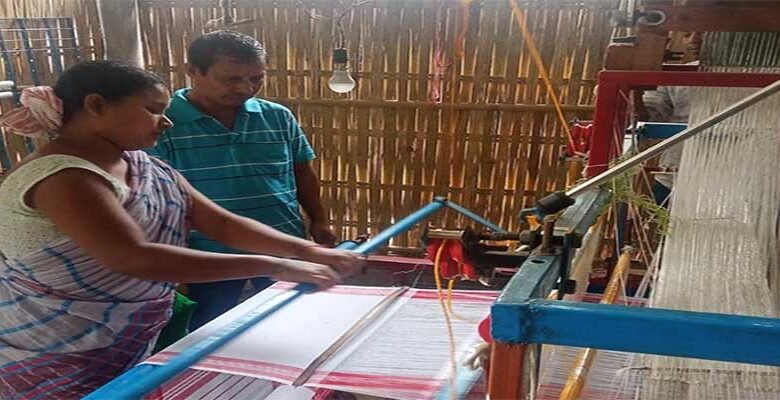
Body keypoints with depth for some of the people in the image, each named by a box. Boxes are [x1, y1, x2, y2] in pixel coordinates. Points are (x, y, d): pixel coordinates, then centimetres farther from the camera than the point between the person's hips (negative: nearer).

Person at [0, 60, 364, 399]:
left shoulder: (151, 172, 5)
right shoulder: (63, 176, -24)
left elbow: (221, 222, 1)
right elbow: (134, 259, -34)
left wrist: (306, 251, -13)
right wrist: (271, 266, -35)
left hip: (128, 349, 8)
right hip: (53, 361, -8)